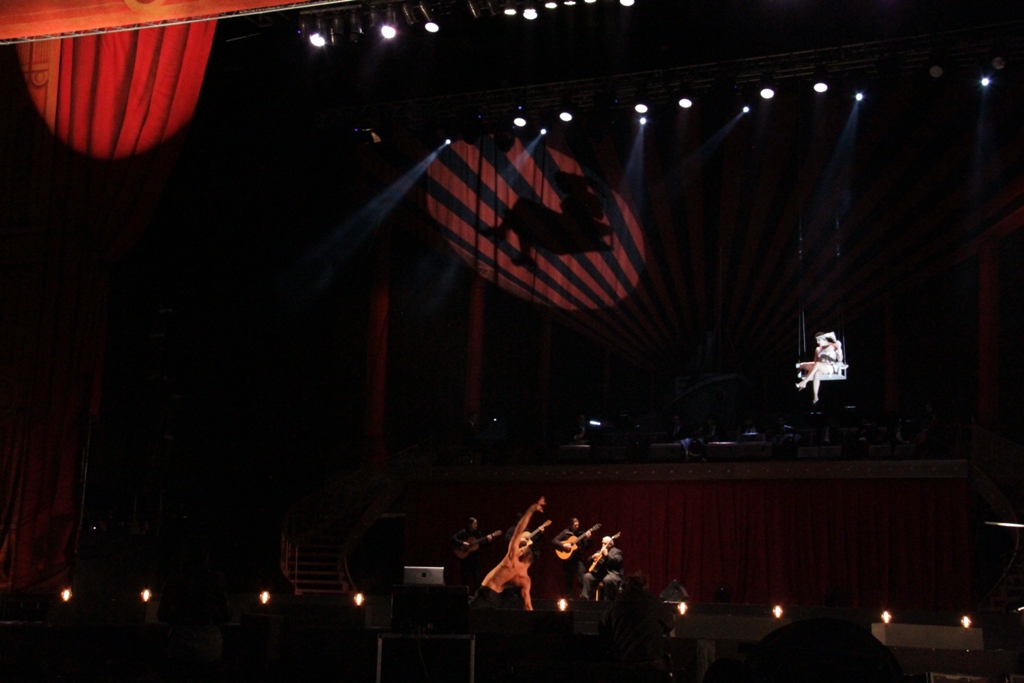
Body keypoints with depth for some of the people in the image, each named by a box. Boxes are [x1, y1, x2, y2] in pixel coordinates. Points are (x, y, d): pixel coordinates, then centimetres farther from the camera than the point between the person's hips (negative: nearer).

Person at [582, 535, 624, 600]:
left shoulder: (616, 552, 5)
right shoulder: (599, 551, 24)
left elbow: (616, 562, -15)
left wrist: (606, 555, -21)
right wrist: (593, 557, 0)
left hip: (611, 574, -6)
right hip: (599, 573, 6)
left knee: (607, 580, -39)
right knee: (587, 576, -16)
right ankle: (584, 598, -17)